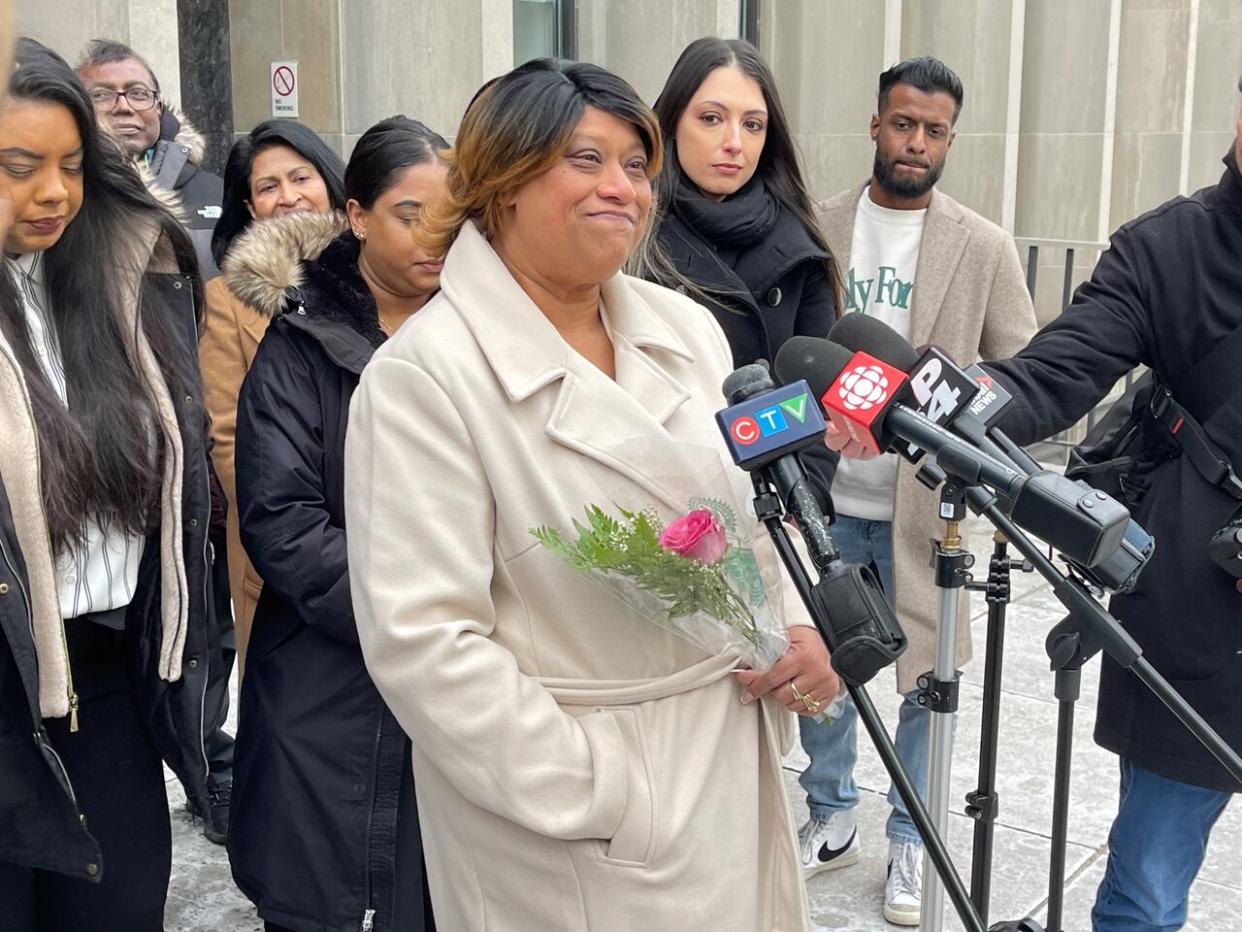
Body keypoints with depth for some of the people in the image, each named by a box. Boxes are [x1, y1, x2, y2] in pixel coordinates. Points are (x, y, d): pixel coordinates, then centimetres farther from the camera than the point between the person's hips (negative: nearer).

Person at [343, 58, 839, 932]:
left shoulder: (687, 327, 3)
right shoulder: (425, 374, -17)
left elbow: (759, 510, 13)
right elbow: (423, 639, -21)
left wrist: (800, 629, -5)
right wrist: (597, 800, -20)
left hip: (729, 766, 6)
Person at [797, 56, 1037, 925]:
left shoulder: (985, 246, -1)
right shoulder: (815, 228, 3)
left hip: (927, 501, -1)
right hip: (825, 494, 2)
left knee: (926, 675, 6)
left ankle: (912, 843, 25)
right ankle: (832, 821, 31)